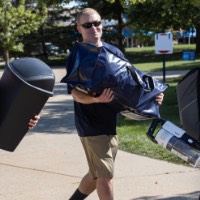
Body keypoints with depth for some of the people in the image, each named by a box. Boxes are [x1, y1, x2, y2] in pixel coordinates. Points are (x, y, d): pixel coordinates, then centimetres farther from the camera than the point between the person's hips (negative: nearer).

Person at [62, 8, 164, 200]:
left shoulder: (114, 52, 4)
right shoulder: (76, 57, -10)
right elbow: (75, 93, -17)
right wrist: (96, 99, -37)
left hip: (110, 123, 6)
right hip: (90, 125, -6)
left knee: (97, 174, 17)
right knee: (105, 176, -6)